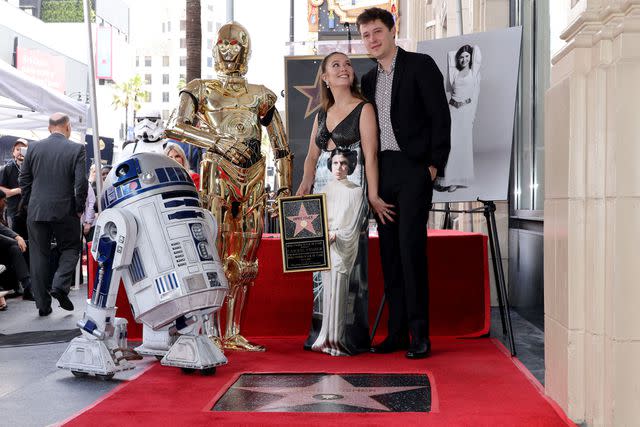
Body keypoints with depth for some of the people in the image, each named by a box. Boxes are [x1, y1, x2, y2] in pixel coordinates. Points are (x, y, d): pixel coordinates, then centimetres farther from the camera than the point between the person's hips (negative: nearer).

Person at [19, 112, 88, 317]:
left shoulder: (34, 147, 3)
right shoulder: (77, 149, -6)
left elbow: (24, 179, 6)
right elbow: (81, 182, -11)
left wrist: (28, 205, 16)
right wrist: (79, 208, 0)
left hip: (36, 211, 3)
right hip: (65, 211, -2)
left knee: (39, 255, 9)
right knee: (71, 248, 15)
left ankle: (42, 304, 11)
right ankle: (60, 286, -6)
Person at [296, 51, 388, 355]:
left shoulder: (363, 109, 1)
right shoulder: (321, 115, 19)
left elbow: (370, 154, -7)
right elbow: (312, 156, 15)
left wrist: (373, 195, -16)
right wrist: (305, 185, -3)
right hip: (322, 189, 6)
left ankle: (348, 336, -2)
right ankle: (323, 332, 13)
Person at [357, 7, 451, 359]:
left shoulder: (420, 65, -1)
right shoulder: (368, 80, 18)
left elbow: (440, 116, -6)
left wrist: (435, 165, -11)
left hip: (413, 170, -6)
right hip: (382, 174, 6)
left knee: (411, 248, -12)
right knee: (389, 253, 6)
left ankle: (419, 334, -6)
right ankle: (397, 332, 11)